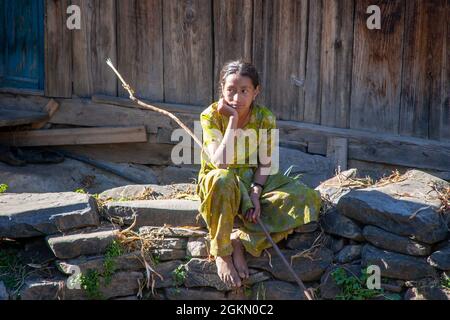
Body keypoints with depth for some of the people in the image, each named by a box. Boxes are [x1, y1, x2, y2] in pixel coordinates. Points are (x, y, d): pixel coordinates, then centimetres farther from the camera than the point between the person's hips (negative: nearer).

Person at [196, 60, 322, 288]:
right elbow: (219, 162, -29)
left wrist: (255, 193, -20)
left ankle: (241, 240, -19)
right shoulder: (211, 116, -17)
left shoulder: (265, 118, -9)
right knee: (222, 180, -42)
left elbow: (265, 163, -4)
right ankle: (221, 252, -23)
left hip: (254, 179, 4)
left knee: (306, 198, -19)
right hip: (221, 182, -4)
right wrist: (233, 120, -29)